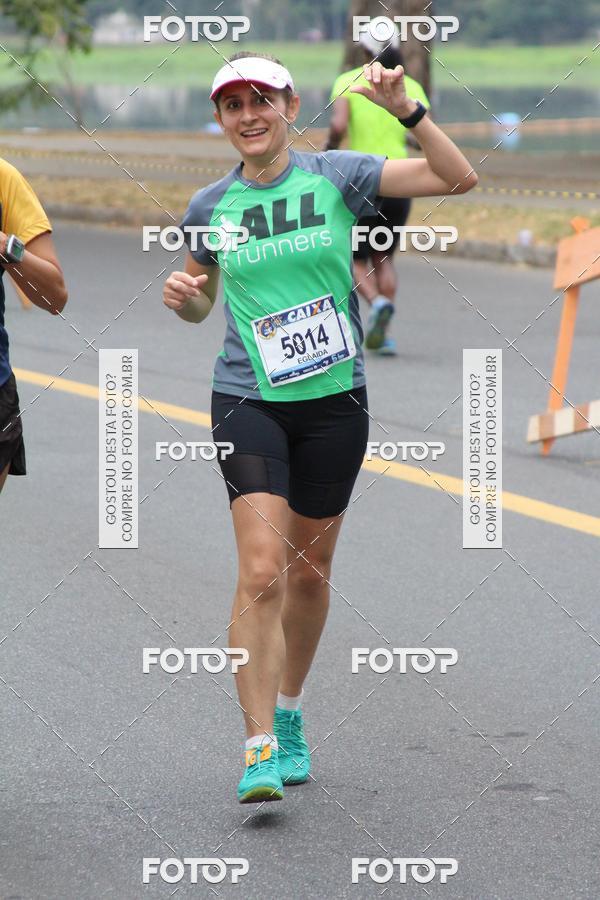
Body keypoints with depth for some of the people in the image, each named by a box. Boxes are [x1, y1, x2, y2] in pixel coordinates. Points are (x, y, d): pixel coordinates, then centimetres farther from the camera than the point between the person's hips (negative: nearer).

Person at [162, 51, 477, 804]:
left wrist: (405, 110, -22)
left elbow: (458, 178, -10)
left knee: (309, 570, 12)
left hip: (334, 401, 1)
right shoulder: (210, 206, 2)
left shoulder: (336, 176, -3)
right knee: (262, 571, -16)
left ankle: (288, 716, 35)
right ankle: (259, 752, -15)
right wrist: (183, 296, -4)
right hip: (248, 403, -1)